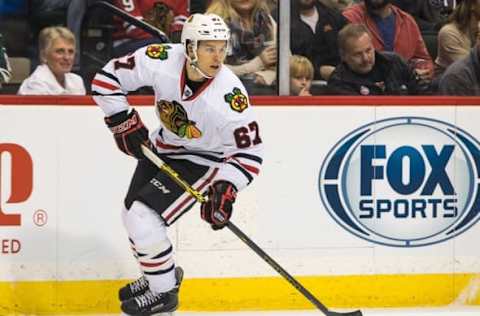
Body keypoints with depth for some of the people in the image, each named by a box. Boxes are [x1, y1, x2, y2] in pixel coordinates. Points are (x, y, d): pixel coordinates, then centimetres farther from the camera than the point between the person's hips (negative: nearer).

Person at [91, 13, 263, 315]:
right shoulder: (162, 61, -26)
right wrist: (125, 123, -16)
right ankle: (159, 275, 40)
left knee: (143, 216, -17)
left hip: (202, 161, -5)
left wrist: (226, 189, -31)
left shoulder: (230, 96, -33)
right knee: (132, 214, 14)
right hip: (162, 147, 5)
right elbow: (107, 79, -13)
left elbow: (250, 150, -21)